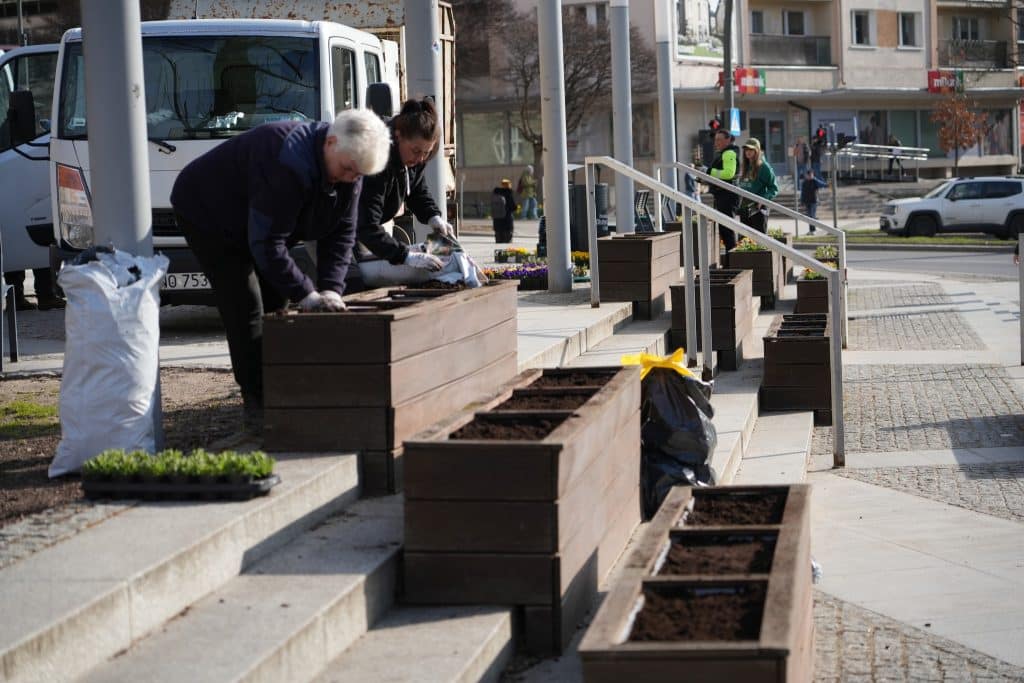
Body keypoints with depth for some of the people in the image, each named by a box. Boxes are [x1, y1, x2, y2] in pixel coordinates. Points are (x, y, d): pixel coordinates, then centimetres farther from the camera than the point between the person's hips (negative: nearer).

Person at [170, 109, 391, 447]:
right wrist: (307, 295, -35)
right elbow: (267, 243, -37)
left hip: (252, 226, 9)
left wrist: (332, 289, -21)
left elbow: (342, 233, -7)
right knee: (245, 311, -16)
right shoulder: (288, 165, -39)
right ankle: (259, 417, -18)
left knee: (273, 306, 4)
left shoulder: (347, 165, -12)